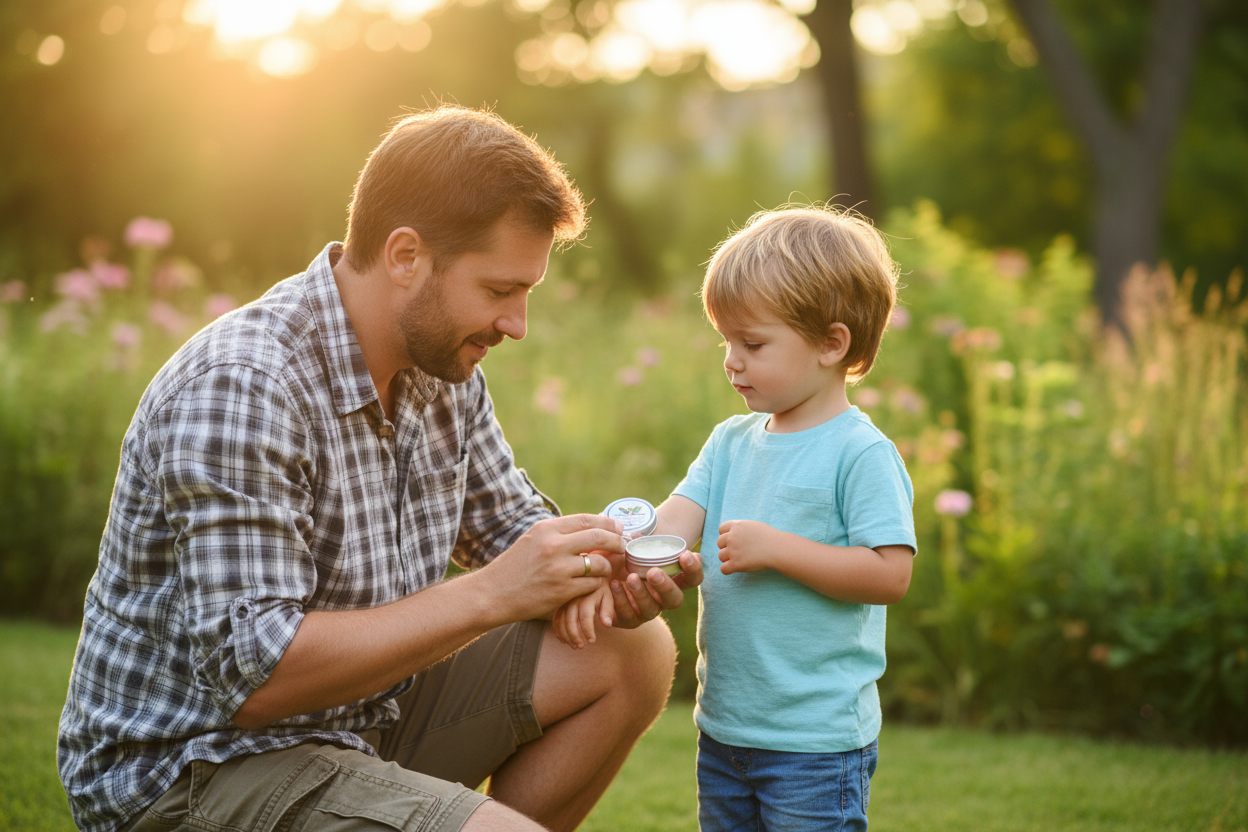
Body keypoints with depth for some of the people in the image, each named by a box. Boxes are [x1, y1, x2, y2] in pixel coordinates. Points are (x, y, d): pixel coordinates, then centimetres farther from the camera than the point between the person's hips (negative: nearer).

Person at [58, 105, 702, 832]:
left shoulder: (440, 364, 2)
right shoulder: (240, 390, -26)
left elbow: (510, 524, 13)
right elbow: (253, 673, -29)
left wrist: (607, 578, -11)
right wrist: (490, 595, -29)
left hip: (362, 707, 9)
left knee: (636, 653, 5)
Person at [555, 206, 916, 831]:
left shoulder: (861, 453, -13)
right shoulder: (732, 442, 9)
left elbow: (891, 574, -18)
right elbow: (670, 524, -1)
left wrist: (776, 548, -21)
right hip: (724, 728, 7)